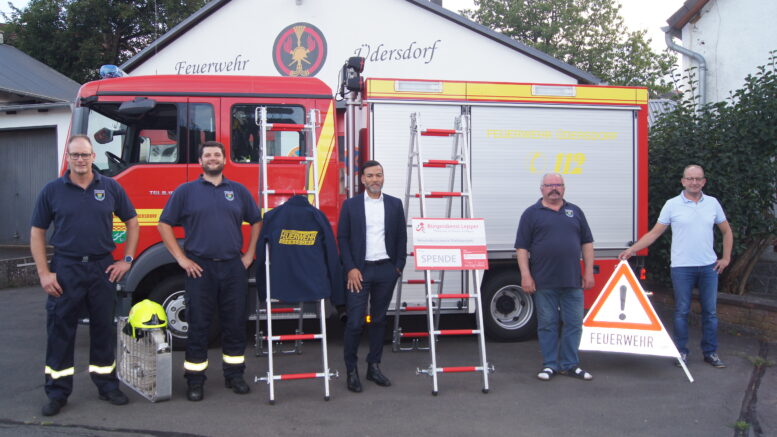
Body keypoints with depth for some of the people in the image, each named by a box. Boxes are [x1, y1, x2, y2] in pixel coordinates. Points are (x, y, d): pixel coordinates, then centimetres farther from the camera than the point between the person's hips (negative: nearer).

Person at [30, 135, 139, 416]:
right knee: (60, 330, 4)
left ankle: (107, 385, 23)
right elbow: (37, 233, 2)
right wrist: (43, 273, -6)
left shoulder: (111, 188, 3)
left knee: (103, 329, 10)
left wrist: (127, 260, 4)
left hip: (103, 268, 1)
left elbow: (131, 222, 11)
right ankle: (58, 392, 15)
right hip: (65, 269, -1)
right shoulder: (52, 190, 0)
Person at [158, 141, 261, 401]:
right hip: (199, 268, -2)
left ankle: (234, 375, 20)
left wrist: (249, 255, 8)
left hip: (233, 267, 2)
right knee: (198, 326, 2)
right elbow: (164, 224, 3)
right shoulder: (186, 191, 4)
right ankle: (195, 380, 11)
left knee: (235, 324, 7)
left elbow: (255, 222, 17)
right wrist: (181, 258, -4)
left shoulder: (239, 191, 10)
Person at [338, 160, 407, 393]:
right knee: (355, 322, -4)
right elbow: (342, 238, 0)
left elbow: (401, 237, 10)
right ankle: (351, 370, 8)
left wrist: (398, 266, 3)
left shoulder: (395, 204, 7)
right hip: (359, 271, -2)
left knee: (379, 320, 10)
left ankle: (374, 367, 21)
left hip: (386, 270, 3)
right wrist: (350, 268, -8)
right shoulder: (350, 205, 1)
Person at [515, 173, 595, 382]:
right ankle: (550, 365, 15)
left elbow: (587, 243, 13)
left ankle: (570, 364, 17)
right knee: (547, 324, 4)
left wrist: (589, 272, 6)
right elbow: (522, 248, -1)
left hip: (573, 281, 3)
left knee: (574, 323, 6)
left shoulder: (575, 212, 13)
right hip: (544, 283, -3)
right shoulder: (532, 214, 3)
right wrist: (525, 276, -8)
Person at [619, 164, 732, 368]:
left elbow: (727, 232, 15)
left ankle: (711, 352, 21)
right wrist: (631, 250, -8)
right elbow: (654, 233, -1)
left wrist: (726, 257, 7)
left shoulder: (713, 203, 5)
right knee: (682, 311, 4)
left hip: (709, 266, 3)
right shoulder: (672, 205, -3)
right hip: (682, 267, -2)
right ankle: (681, 352, 15)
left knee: (710, 311, 9)